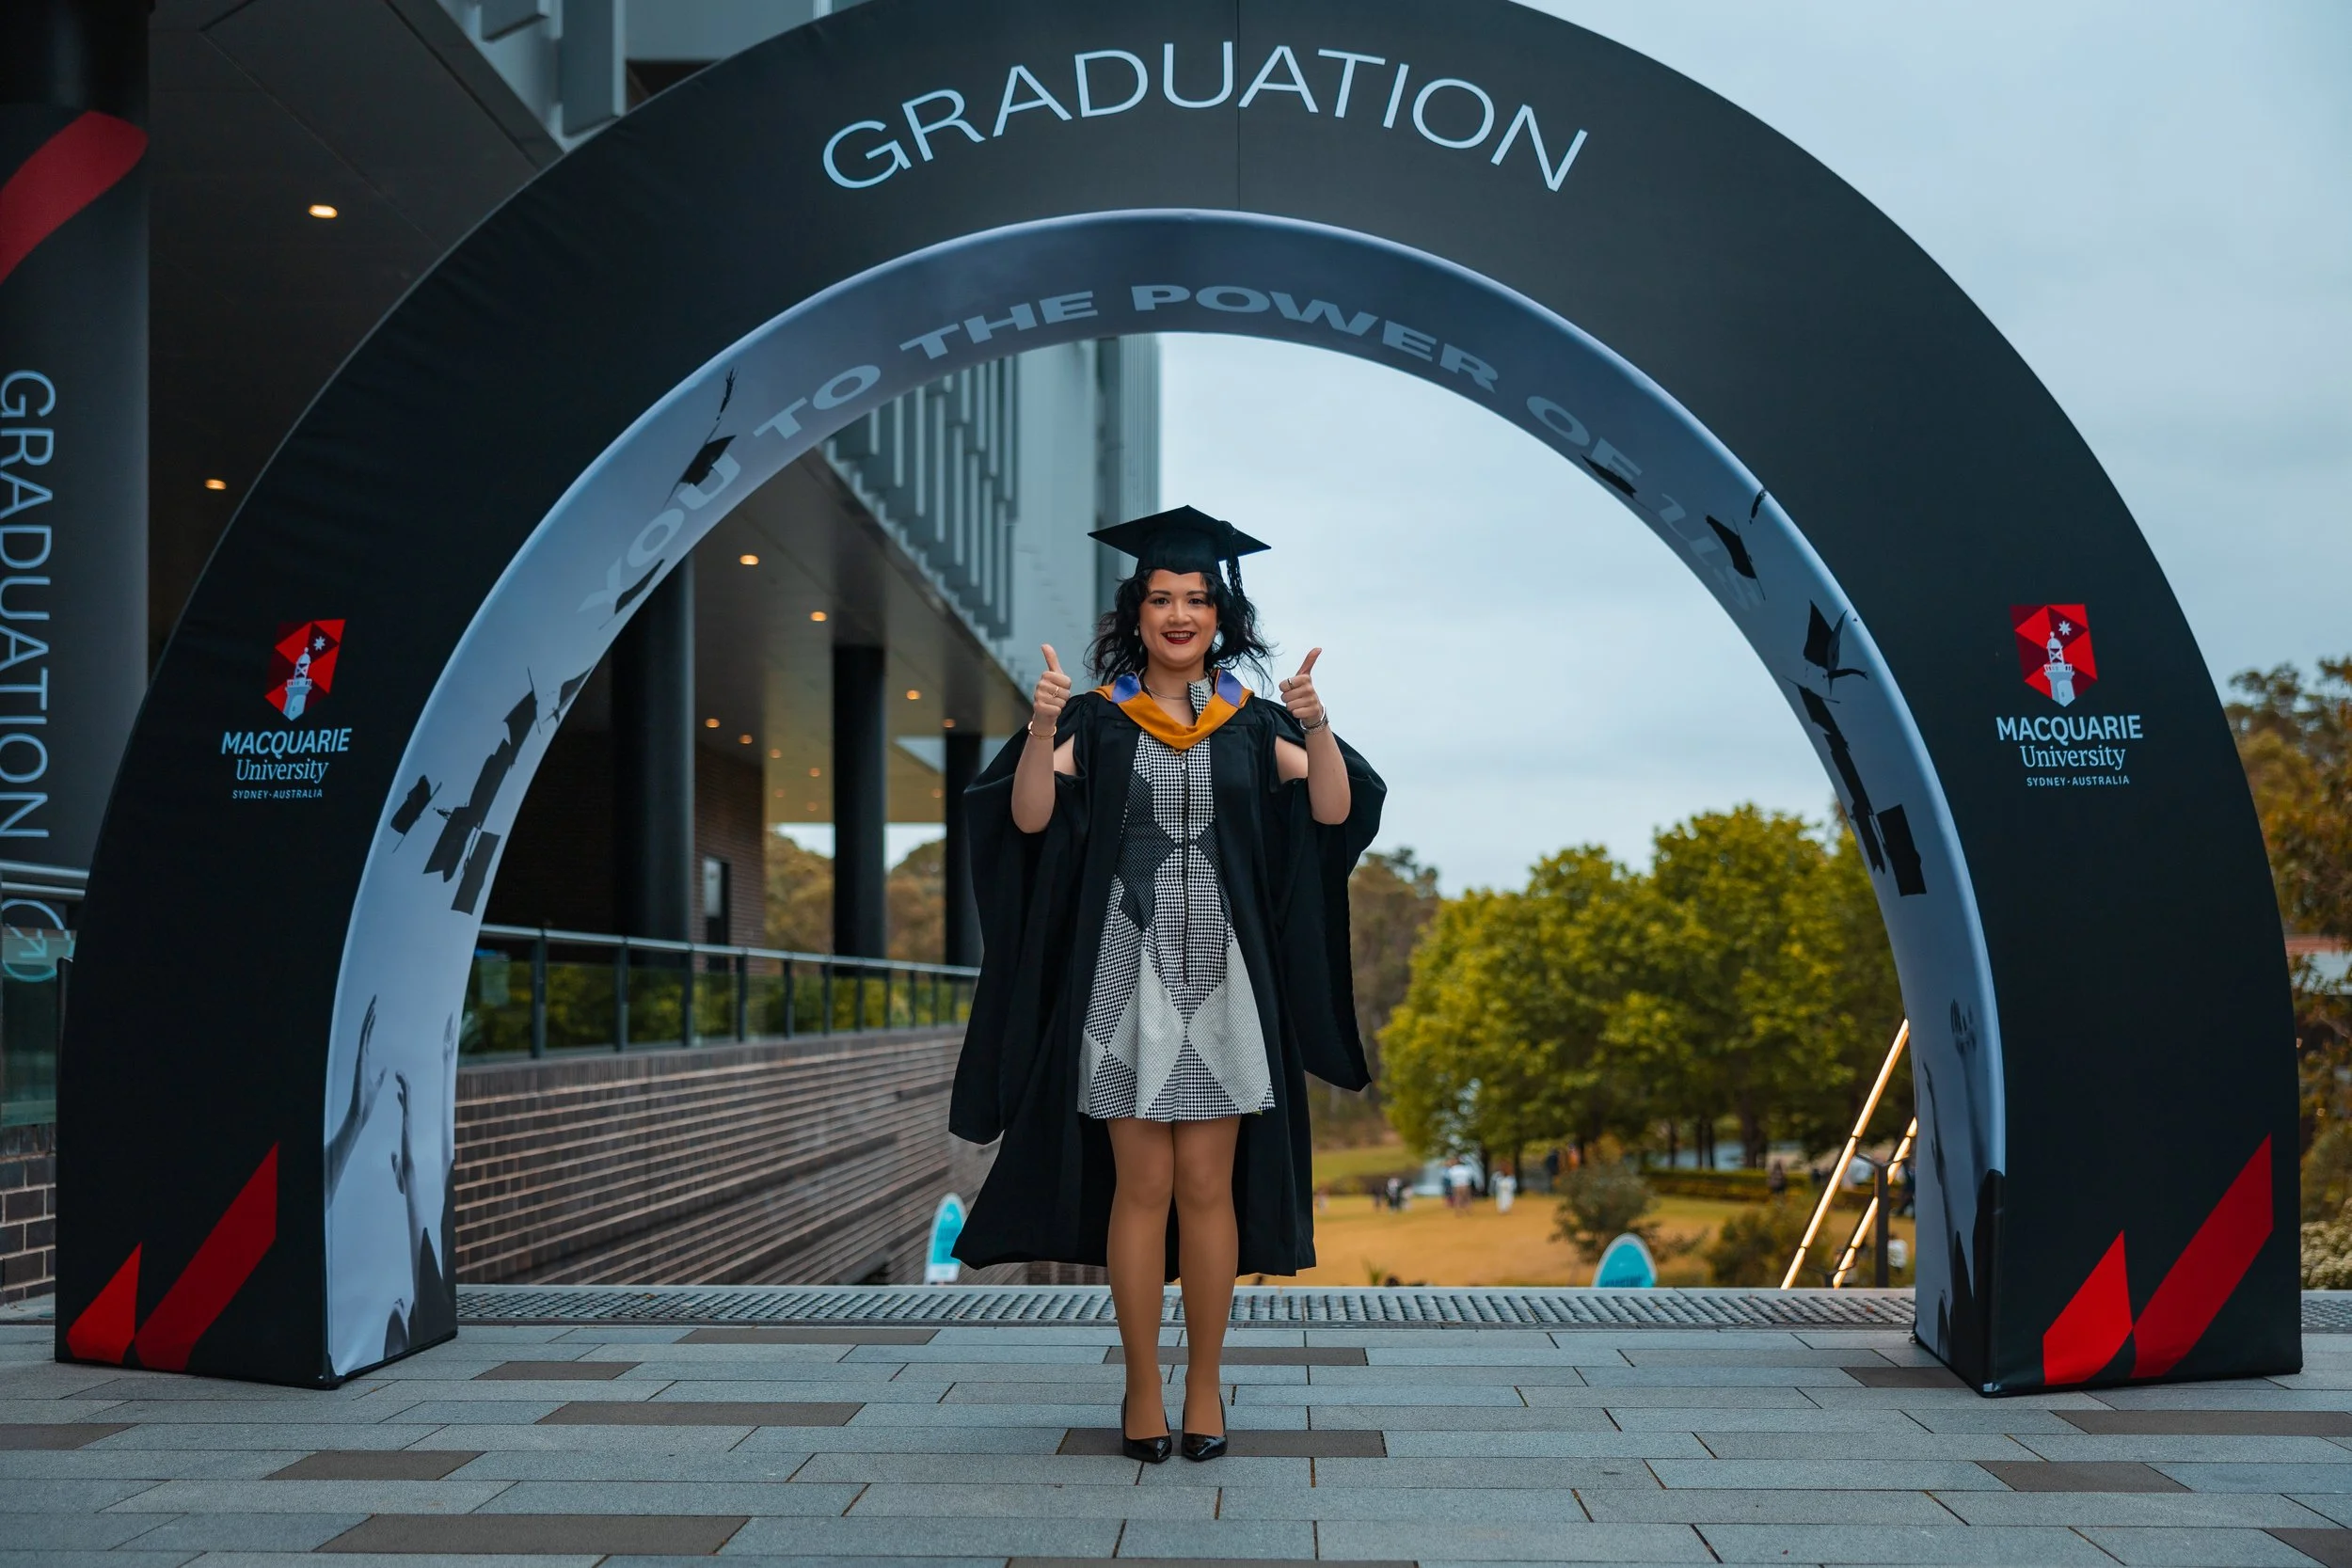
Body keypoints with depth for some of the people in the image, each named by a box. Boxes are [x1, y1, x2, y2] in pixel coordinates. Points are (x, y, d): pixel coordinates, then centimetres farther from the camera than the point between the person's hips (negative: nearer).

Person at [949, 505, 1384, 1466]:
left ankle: (1205, 1388, 14)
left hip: (1221, 975, 1)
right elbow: (1029, 818, -10)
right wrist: (1041, 727, -25)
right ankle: (1142, 1389, 11)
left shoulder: (1254, 723, 8)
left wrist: (1315, 726, -22)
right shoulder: (1096, 720, 4)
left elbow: (1335, 811, -6)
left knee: (1208, 1188, 3)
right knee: (1142, 1187, 1)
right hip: (1127, 970, -1)